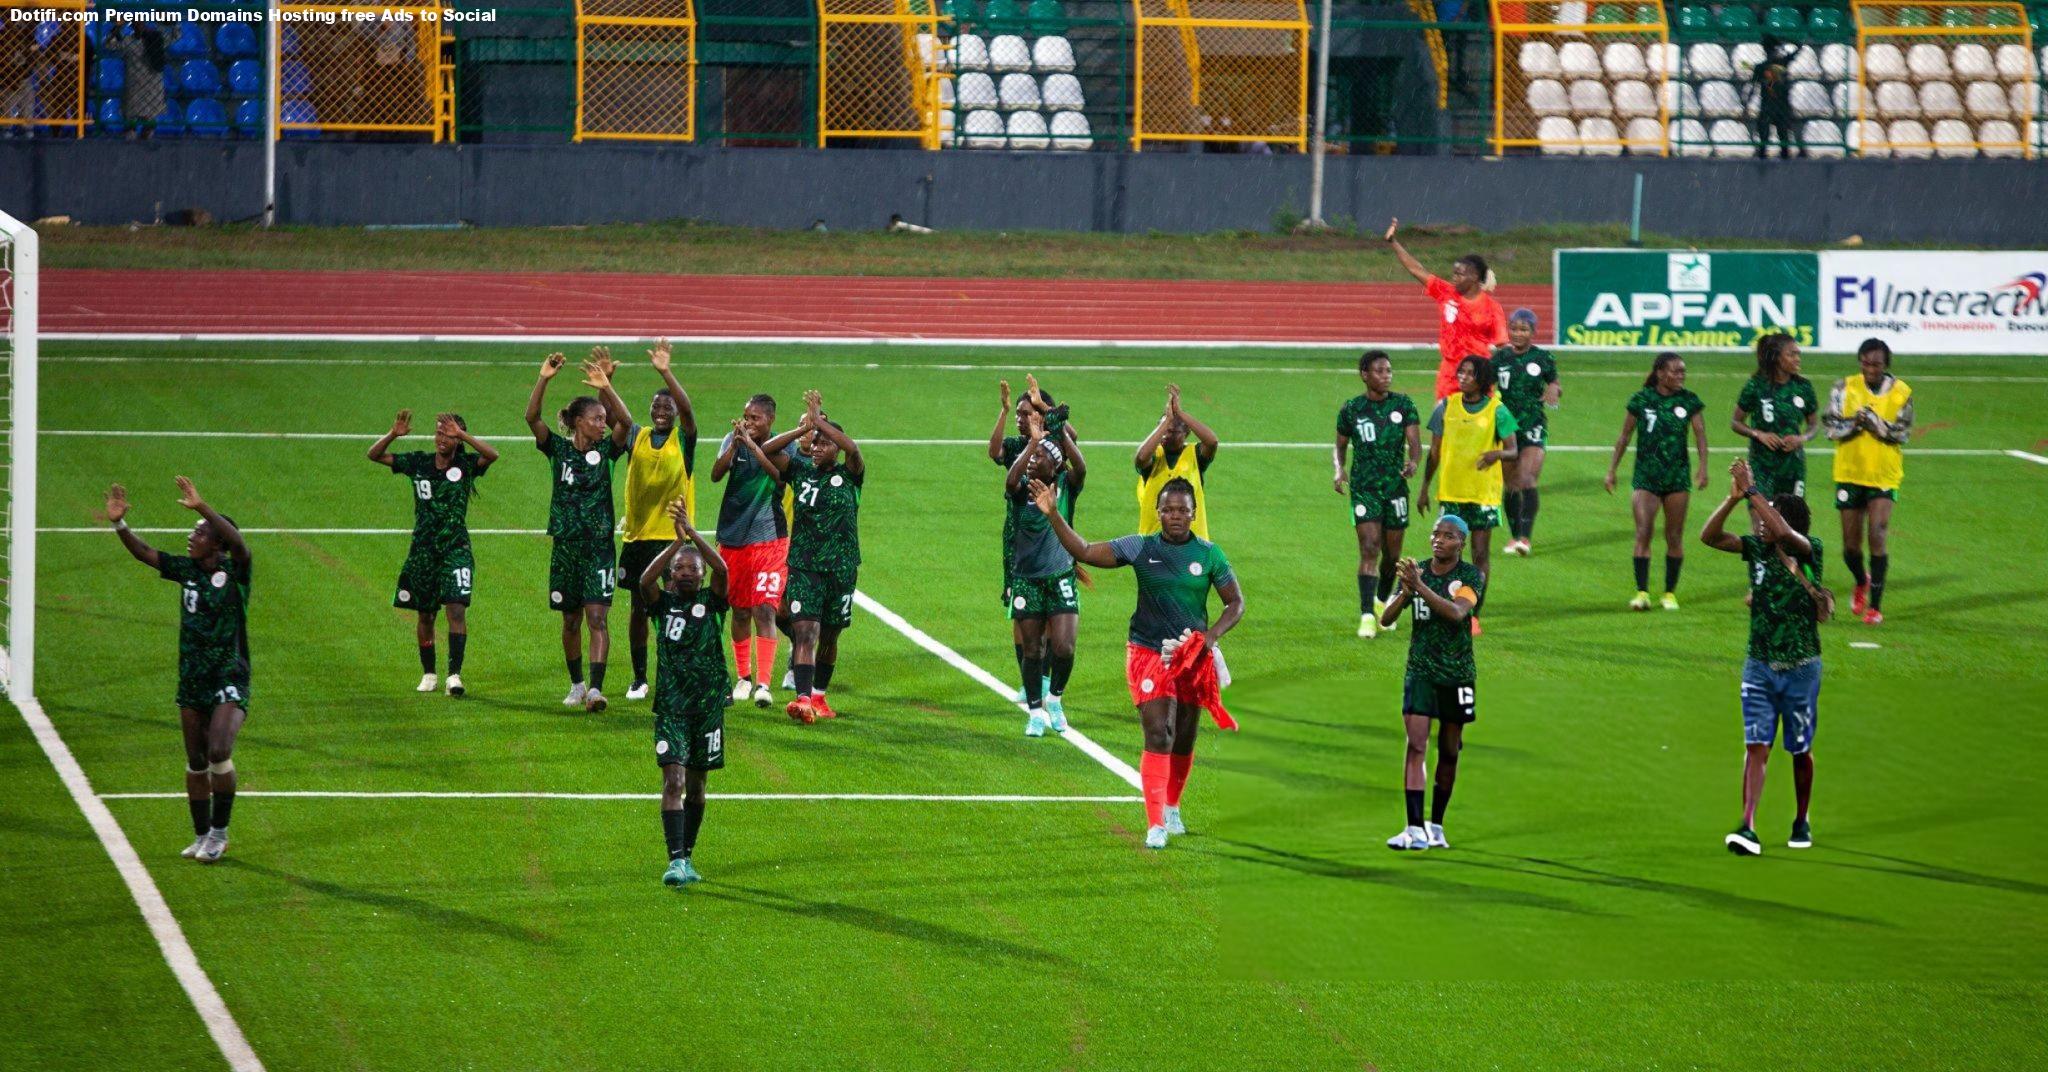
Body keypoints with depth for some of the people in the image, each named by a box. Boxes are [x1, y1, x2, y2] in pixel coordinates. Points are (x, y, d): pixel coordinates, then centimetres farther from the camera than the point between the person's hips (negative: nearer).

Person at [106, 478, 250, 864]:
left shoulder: (234, 571, -10)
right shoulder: (187, 569, 6)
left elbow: (239, 543, -30)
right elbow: (143, 553, 6)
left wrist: (201, 507, -37)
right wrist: (119, 524, -10)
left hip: (230, 680, -6)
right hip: (192, 681, 6)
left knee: (219, 751, -20)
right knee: (196, 762, 10)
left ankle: (220, 832, -5)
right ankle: (202, 836, 21)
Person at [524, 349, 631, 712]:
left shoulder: (605, 450, 1)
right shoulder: (558, 449, 1)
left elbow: (625, 422, -17)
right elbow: (532, 417, -12)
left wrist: (606, 386, -28)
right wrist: (543, 380, -25)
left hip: (599, 545, -2)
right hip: (565, 544, 2)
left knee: (597, 617, -11)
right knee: (571, 620, 11)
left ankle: (596, 689, -19)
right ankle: (576, 685, 25)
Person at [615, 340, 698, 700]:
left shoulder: (683, 439, -1)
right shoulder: (636, 437, 7)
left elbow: (686, 408, -19)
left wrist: (666, 373, -33)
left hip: (674, 536, -3)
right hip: (637, 536, 3)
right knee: (639, 609, 9)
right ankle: (639, 679, 18)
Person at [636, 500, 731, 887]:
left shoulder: (712, 602, 2)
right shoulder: (664, 603, 2)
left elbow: (721, 569, -17)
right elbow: (645, 581, -19)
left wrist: (692, 532, -24)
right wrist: (677, 541, -26)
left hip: (709, 706, 1)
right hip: (671, 707, -1)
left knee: (696, 786, 11)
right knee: (673, 781, -14)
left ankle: (687, 857, 26)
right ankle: (676, 860, -21)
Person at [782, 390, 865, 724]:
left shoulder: (848, 476, -1)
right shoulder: (801, 470, 4)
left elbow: (853, 449, -22)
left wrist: (819, 421, -23)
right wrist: (802, 430, -17)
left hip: (841, 568, 0)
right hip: (803, 566, 0)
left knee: (829, 637, 12)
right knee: (804, 631, -15)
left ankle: (819, 696, 29)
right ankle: (803, 699, -25)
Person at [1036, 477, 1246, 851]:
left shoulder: (1209, 554, 0)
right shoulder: (1139, 548, -3)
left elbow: (1236, 603, 5)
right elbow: (1085, 551, -6)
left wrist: (1212, 635, -12)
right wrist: (1053, 516, -17)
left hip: (1193, 656, 3)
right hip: (1148, 652, -3)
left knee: (1184, 739, 13)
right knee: (1158, 734, -16)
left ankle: (1172, 807, 36)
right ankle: (1155, 825, -18)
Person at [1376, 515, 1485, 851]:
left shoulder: (1472, 576, -6)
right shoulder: (1416, 572, 3)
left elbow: (1457, 612, -25)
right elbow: (1386, 619, -2)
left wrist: (1420, 587, -34)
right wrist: (1405, 592, -21)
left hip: (1457, 673, -1)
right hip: (1420, 670, 1)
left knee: (1448, 752, 6)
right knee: (1416, 744, -14)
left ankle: (1436, 826, 21)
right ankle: (1414, 829, -19)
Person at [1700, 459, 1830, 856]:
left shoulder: (1810, 551, -9)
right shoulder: (1757, 549, 2)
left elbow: (1784, 533, -31)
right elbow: (1709, 536, -7)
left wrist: (1752, 491, -27)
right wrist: (1734, 497, -19)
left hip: (1801, 668, -2)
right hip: (1759, 666, 2)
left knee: (1800, 750, 10)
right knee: (1756, 746, -9)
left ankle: (1802, 823, 29)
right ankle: (1748, 828, -17)